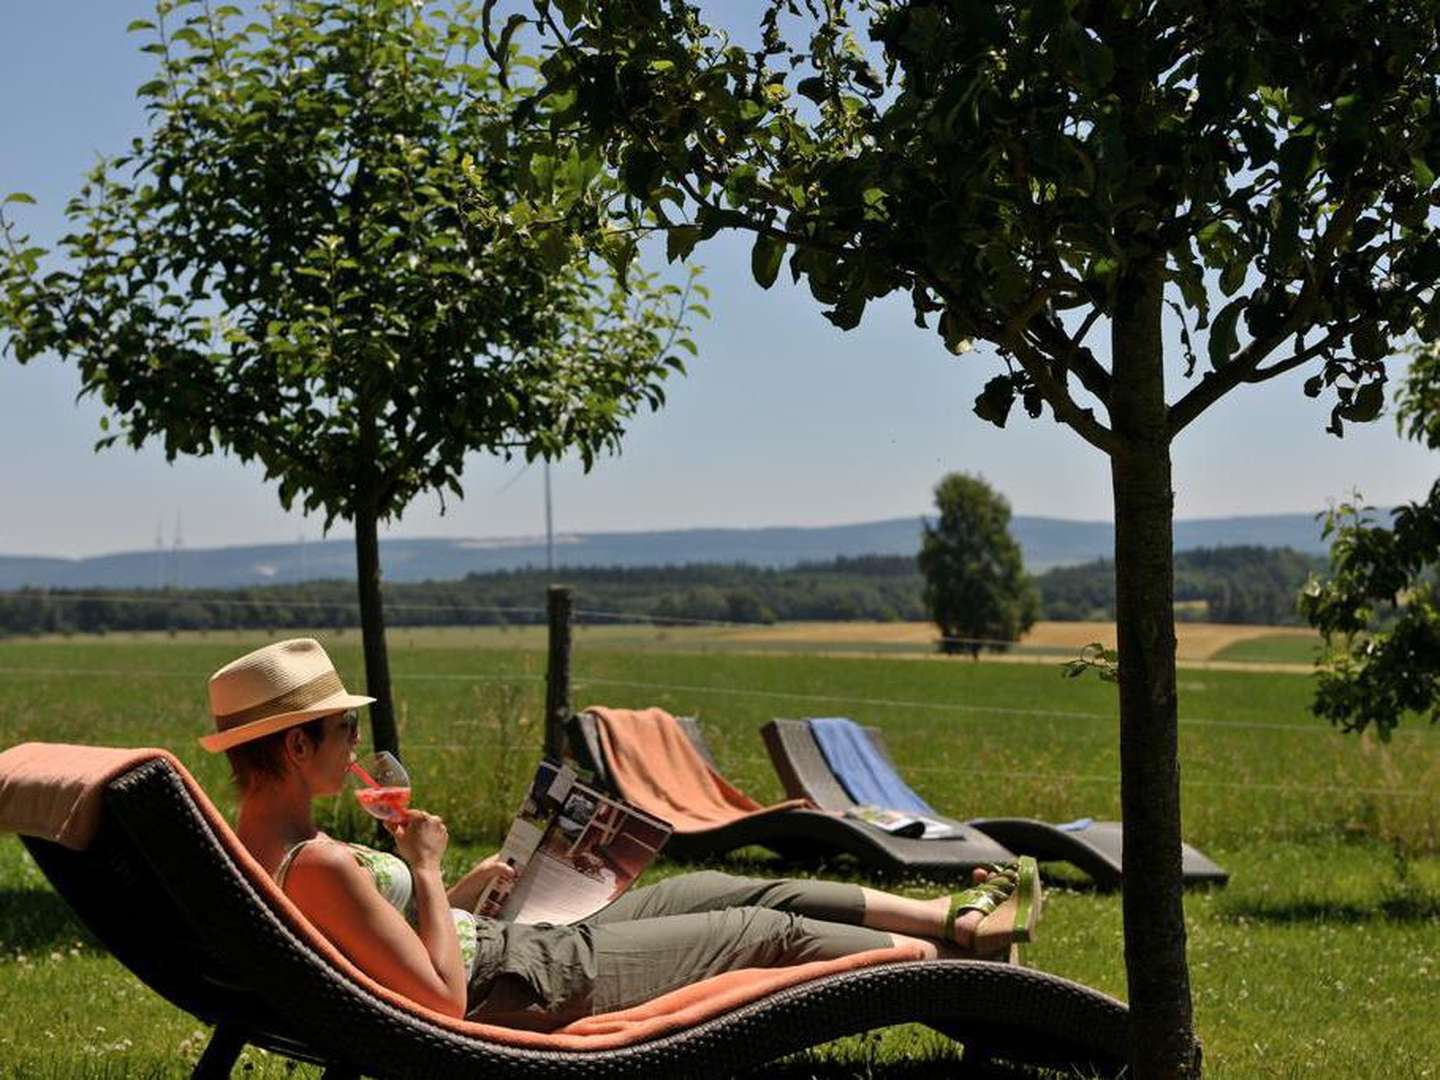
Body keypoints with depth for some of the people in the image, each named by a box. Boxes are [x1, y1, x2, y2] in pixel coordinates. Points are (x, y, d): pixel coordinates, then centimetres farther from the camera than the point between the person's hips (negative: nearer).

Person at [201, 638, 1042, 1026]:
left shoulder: (262, 846, 3)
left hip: (520, 954, 10)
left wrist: (462, 893, 10)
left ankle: (951, 917, 29)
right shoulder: (319, 866, -29)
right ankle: (956, 959, 29)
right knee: (764, 932, 6)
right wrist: (427, 872, -20)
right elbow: (443, 997, -29)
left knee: (729, 888, 16)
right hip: (536, 990, -10)